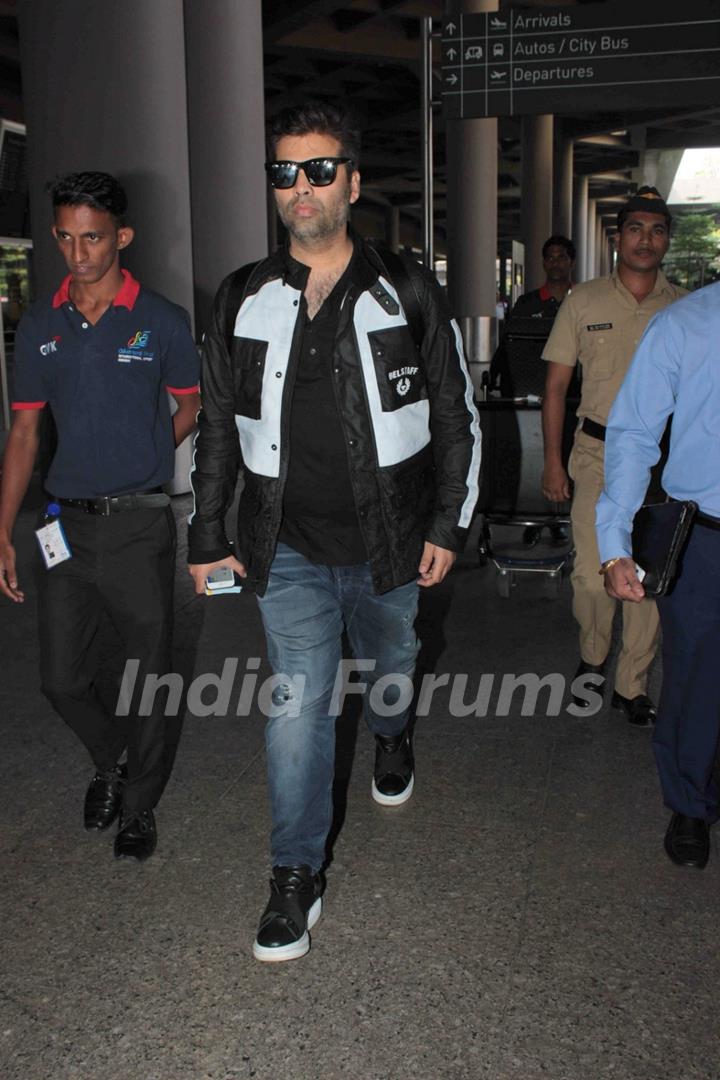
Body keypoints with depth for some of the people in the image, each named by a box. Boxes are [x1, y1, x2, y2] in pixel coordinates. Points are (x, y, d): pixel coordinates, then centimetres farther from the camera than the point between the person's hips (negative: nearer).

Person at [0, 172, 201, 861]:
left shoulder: (161, 320, -3)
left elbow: (192, 406, 10)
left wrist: (140, 459, -3)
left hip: (140, 526, -3)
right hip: (67, 524, 3)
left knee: (148, 675, 7)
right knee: (61, 679, 8)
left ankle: (138, 804, 29)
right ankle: (110, 760, 39)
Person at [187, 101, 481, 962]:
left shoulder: (409, 295, -4)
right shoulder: (242, 302, 0)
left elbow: (456, 416, 1)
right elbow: (216, 427, 7)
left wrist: (447, 525, -3)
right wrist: (208, 536, 5)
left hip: (388, 540, 0)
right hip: (290, 545, 0)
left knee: (387, 665, 22)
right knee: (298, 702, -3)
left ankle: (392, 740, 57)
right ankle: (296, 877, 10)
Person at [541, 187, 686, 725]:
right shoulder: (583, 301, 2)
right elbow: (557, 385, 4)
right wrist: (553, 460, -1)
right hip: (598, 452, -1)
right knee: (592, 574, -3)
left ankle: (633, 685, 19)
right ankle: (593, 659, 27)